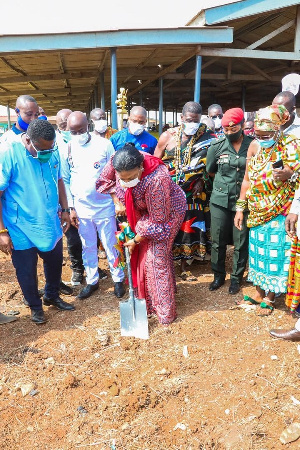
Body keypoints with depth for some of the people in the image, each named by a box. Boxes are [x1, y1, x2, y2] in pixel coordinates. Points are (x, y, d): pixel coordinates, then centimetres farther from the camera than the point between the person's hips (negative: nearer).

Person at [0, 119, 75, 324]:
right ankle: (36, 306, 38)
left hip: (50, 225, 5)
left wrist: (65, 209, 10)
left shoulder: (52, 151, -5)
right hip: (22, 230, -5)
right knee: (27, 271, 13)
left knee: (55, 262, 22)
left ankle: (52, 296, 47)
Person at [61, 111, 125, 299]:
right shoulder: (67, 148, 1)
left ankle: (118, 279, 26)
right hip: (81, 209, 3)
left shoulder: (104, 144, -6)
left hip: (104, 206, -2)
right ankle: (92, 281, 30)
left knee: (111, 246, 7)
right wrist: (71, 208, 2)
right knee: (88, 248, 14)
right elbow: (65, 181, 5)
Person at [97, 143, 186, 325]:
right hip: (142, 210, 7)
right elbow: (105, 179, 0)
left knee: (156, 257, -9)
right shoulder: (117, 162, -25)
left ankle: (166, 311, 5)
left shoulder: (156, 180, -41)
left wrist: (136, 240, -17)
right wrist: (117, 202, -11)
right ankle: (148, 300, 30)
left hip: (166, 212, -6)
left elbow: (157, 221, -30)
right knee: (141, 254, 11)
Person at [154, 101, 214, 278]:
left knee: (189, 226, 7)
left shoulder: (206, 138, 1)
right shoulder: (168, 136, -1)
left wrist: (202, 181, -8)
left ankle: (184, 265, 22)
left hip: (194, 193, 1)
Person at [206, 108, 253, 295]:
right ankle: (218, 275, 29)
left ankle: (236, 278, 27)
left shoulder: (253, 145, -5)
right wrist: (225, 181, 9)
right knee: (218, 241, 10)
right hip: (220, 201, 1)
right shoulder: (217, 146, -2)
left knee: (241, 243, 8)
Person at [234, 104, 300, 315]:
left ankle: (269, 298, 22)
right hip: (257, 213, 5)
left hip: (279, 214, -5)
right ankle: (259, 293, 31)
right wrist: (240, 208, 9)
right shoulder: (254, 146, 2)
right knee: (257, 252, 13)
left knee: (274, 255, 3)